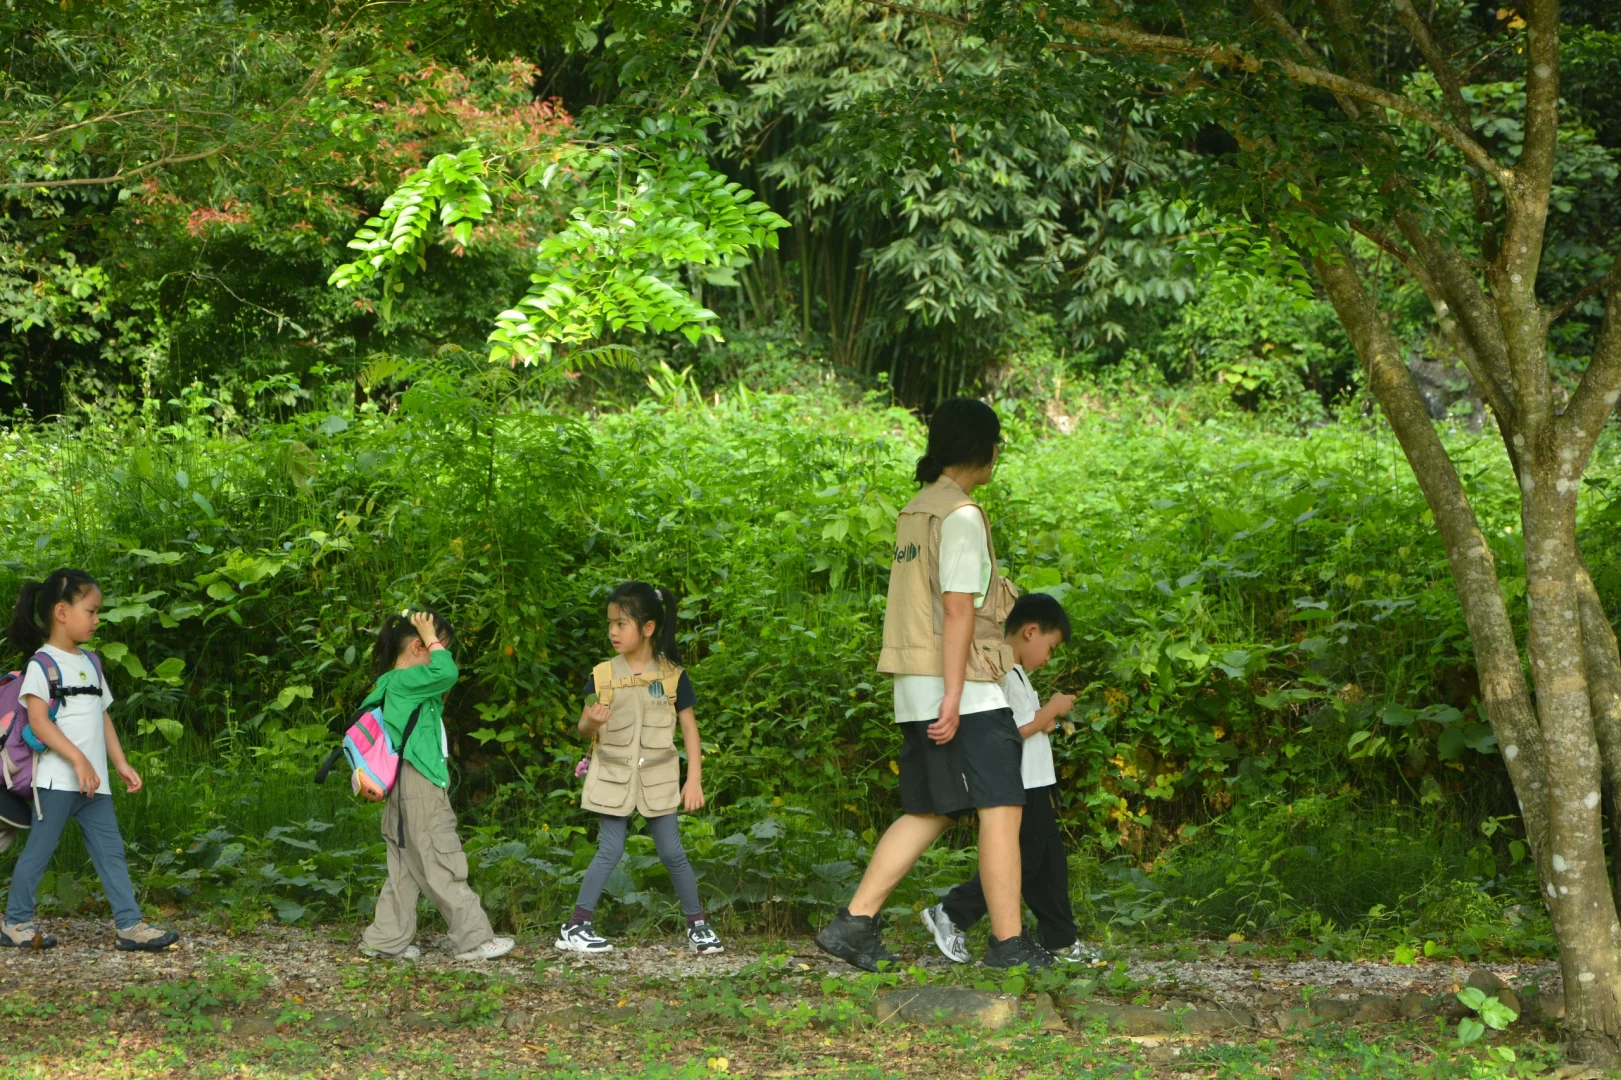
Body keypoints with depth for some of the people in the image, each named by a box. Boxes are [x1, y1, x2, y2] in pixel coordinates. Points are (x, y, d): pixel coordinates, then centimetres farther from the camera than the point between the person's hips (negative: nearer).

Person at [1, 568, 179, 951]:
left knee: (111, 851, 3)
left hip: (94, 781, 7)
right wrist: (78, 760, -23)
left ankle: (130, 925, 2)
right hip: (57, 777, -7)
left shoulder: (90, 662, 17)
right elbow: (38, 721, -16)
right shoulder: (43, 663, -7)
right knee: (39, 851, -1)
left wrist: (121, 764, 13)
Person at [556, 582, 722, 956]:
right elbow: (584, 729, 1)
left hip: (657, 778, 0)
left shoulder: (672, 676, -4)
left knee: (672, 852, 1)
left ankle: (697, 924, 13)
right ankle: (575, 927, 2)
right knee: (610, 852, -3)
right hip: (612, 776, 0)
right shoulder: (602, 676, -3)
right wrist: (591, 722, -23)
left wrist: (694, 779, -3)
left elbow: (689, 728, 2)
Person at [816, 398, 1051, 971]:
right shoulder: (960, 515, -12)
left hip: (919, 691, 9)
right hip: (967, 690, -9)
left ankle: (854, 923, 6)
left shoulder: (915, 513, 17)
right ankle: (1009, 943, -6)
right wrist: (953, 696, -21)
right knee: (1001, 809, -6)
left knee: (926, 813, 12)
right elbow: (959, 609, -17)